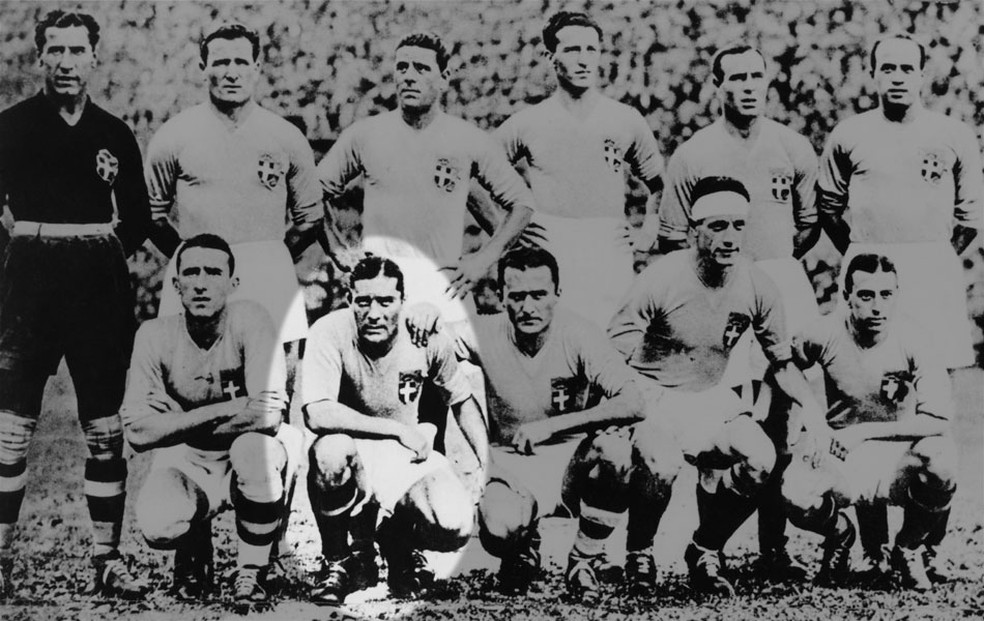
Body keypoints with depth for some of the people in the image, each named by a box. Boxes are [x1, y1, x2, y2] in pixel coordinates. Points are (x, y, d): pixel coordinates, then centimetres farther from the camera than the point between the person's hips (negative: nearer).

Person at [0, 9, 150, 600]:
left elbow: (138, 219, 17)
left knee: (105, 429, 4)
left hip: (100, 284, 2)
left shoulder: (115, 135, 10)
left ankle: (108, 560, 11)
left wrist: (104, 250, 4)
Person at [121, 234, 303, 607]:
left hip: (251, 458, -1)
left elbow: (267, 418, -28)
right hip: (186, 465, 1)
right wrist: (228, 409, -24)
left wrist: (176, 421, -21)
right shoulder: (155, 335, -11)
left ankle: (250, 574, -10)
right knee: (157, 526, -30)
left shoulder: (249, 320, -17)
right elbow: (137, 432, -18)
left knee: (253, 448, -36)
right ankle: (194, 553, 12)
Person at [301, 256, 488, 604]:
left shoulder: (429, 338, -11)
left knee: (455, 528, -27)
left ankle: (398, 540, 14)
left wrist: (488, 467, -5)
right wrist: (398, 429, -27)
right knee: (330, 452, -39)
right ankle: (337, 559, -10)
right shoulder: (331, 333, -20)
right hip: (354, 451, -2)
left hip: (410, 457, 2)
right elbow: (317, 414, -31)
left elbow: (462, 402, 6)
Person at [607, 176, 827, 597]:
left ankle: (705, 551, 7)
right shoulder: (661, 279, -17)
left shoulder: (757, 287, -5)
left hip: (714, 397, 4)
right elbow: (612, 354, -16)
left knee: (761, 458, -20)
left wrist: (812, 409, -8)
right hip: (653, 398, -4)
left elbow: (782, 363, 7)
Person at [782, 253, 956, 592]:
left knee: (940, 459, -35)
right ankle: (839, 535, 10)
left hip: (898, 456, 0)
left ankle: (909, 549, -1)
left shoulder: (912, 341, -13)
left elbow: (938, 422, -19)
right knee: (795, 493, -31)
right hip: (844, 460, 0)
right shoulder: (826, 335, -9)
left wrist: (865, 431, -23)